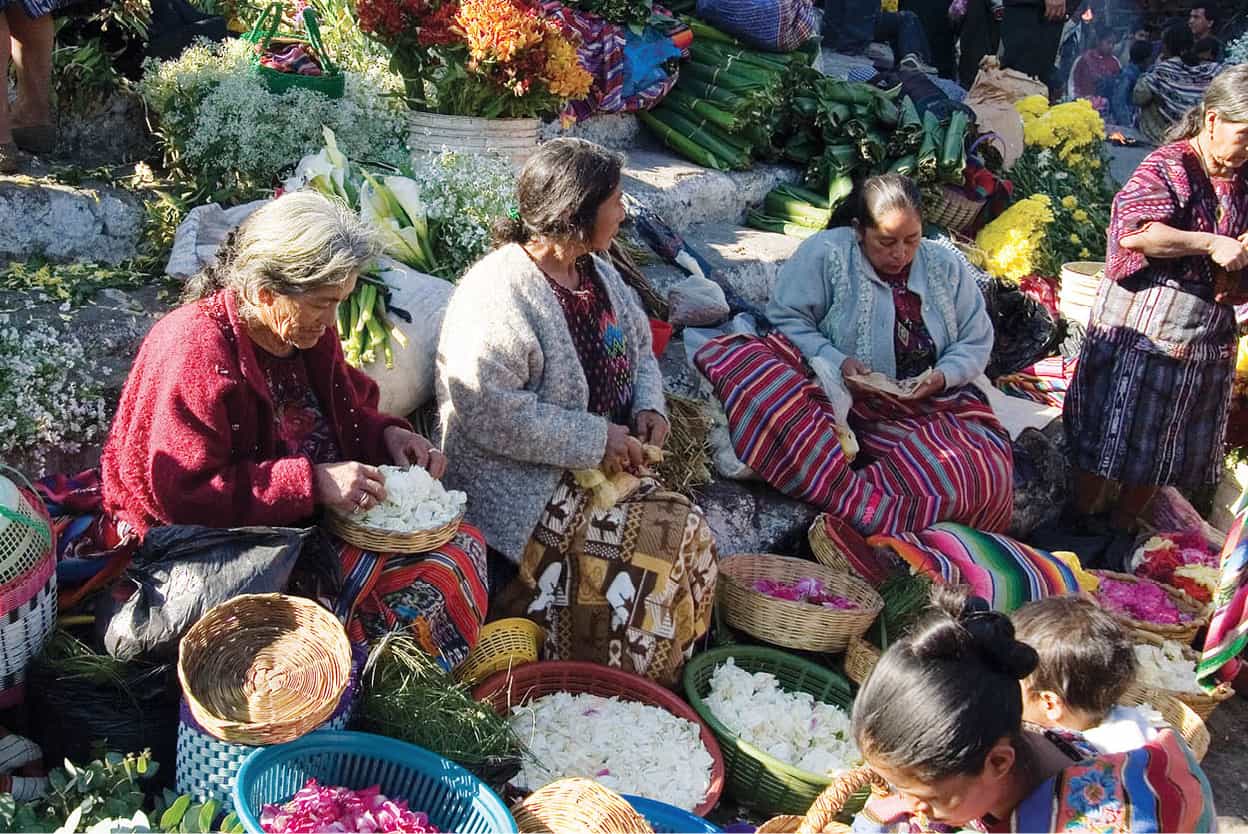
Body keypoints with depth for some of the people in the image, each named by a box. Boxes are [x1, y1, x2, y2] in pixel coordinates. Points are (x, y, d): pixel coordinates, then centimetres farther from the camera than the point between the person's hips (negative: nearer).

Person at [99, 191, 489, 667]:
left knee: (462, 547, -5)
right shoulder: (197, 351, -21)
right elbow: (180, 494, -25)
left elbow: (342, 416, 20)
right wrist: (311, 482, -28)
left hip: (317, 517, 9)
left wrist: (385, 435, -3)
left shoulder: (308, 332, 4)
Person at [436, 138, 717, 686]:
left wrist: (649, 406, 2)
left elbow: (639, 353, 24)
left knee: (689, 533, -11)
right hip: (523, 487, -8)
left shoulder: (598, 273, 11)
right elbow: (488, 412, -25)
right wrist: (595, 440, -23)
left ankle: (667, 681, 8)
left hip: (604, 467, 8)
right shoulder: (497, 292, -18)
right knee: (664, 542, -20)